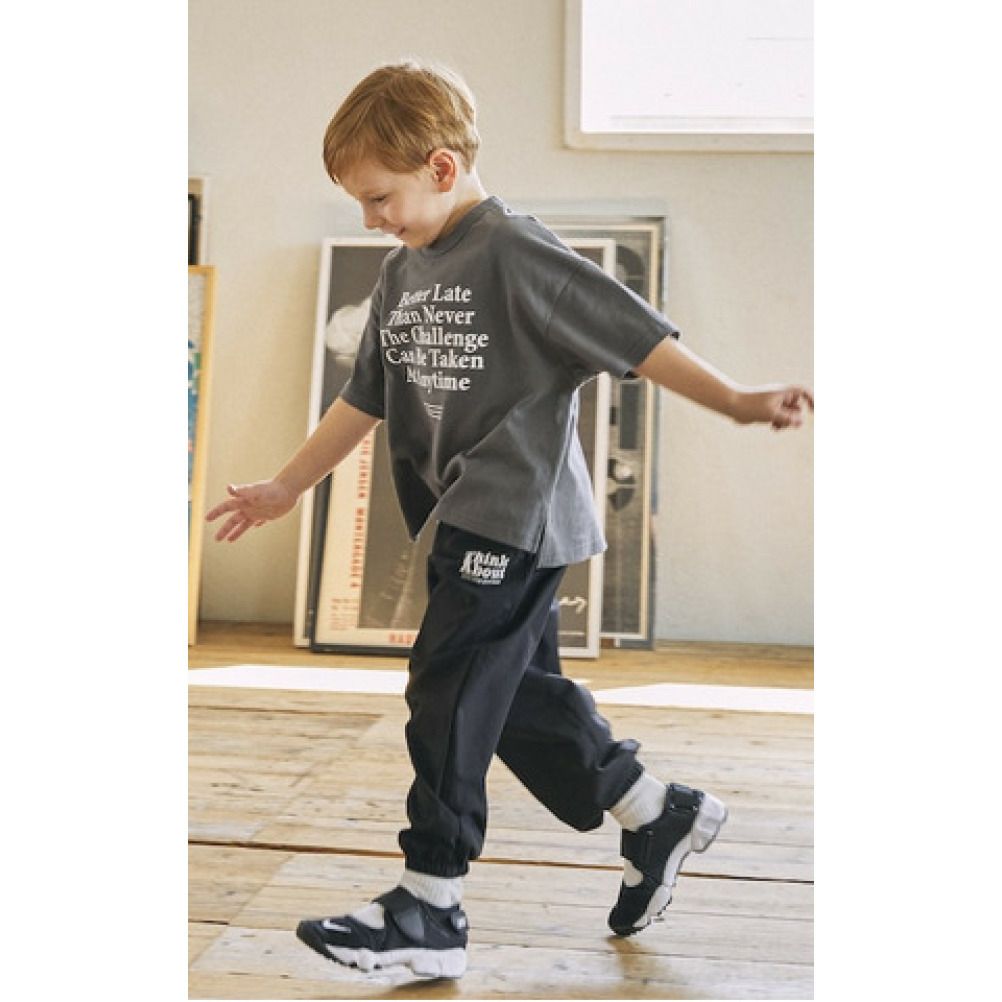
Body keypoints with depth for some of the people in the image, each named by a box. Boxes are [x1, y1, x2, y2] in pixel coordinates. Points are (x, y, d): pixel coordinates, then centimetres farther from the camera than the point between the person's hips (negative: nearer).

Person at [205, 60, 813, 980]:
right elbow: (365, 398, 21)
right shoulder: (402, 274, 14)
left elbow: (633, 334, -14)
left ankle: (430, 911, 1)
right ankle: (659, 814, 29)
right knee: (515, 693, 13)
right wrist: (286, 488, 24)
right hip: (464, 522, 9)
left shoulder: (514, 252, -12)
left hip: (516, 518, -9)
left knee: (449, 696, -9)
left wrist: (735, 402, -21)